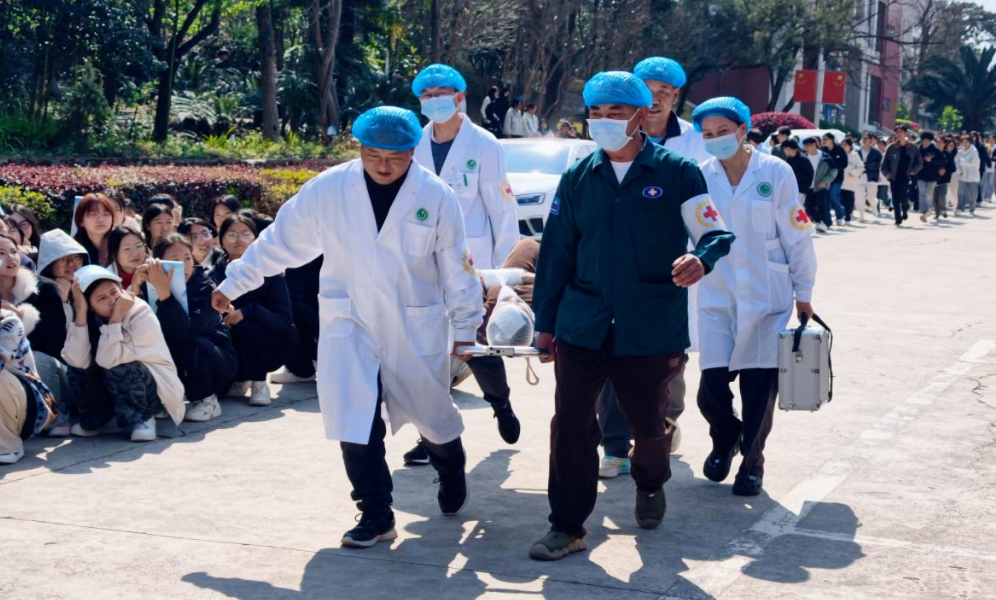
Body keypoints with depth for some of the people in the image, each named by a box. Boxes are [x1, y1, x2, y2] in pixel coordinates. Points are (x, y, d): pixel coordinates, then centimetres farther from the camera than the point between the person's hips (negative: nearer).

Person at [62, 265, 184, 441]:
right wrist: (81, 312, -27)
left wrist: (117, 315, -31)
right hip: (119, 393, 5)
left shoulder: (141, 314, -21)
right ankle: (99, 418, 2)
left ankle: (142, 418, -8)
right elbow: (77, 362, -27)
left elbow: (109, 360, -33)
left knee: (116, 367, -31)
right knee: (78, 368, -18)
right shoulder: (90, 319, -8)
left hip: (155, 388, -5)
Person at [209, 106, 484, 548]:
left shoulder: (436, 196, -8)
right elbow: (280, 241, 2)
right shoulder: (328, 189, -6)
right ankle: (375, 516, 9)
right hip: (349, 328, 0)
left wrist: (465, 327, 2)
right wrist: (233, 284, 5)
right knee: (357, 427, -6)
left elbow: (456, 266, -1)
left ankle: (452, 474, 47)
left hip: (417, 331, 0)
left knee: (432, 413, 16)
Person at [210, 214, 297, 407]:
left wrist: (247, 312, -32)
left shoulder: (269, 272, -11)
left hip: (271, 347, -3)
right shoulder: (216, 273, -4)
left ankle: (259, 384, -13)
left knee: (246, 325, -31)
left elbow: (285, 322, -18)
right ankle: (239, 379, 3)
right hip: (233, 351, 3)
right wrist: (222, 315, -33)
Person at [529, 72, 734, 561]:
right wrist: (545, 321, 9)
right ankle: (567, 527, 10)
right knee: (570, 425, -3)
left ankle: (650, 484, 46)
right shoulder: (578, 178, 6)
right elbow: (556, 252, 10)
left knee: (649, 424, 13)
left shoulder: (676, 173, -4)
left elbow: (715, 232, -5)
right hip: (582, 329, 2)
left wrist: (701, 258, -30)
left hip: (652, 332, -2)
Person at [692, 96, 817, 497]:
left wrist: (803, 293, 3)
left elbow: (797, 237, -1)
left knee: (759, 388, 3)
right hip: (716, 298, 1)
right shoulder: (700, 176, -1)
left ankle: (752, 460, 26)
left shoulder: (775, 173, -6)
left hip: (765, 298, -1)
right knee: (712, 387, -3)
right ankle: (724, 440, 30)